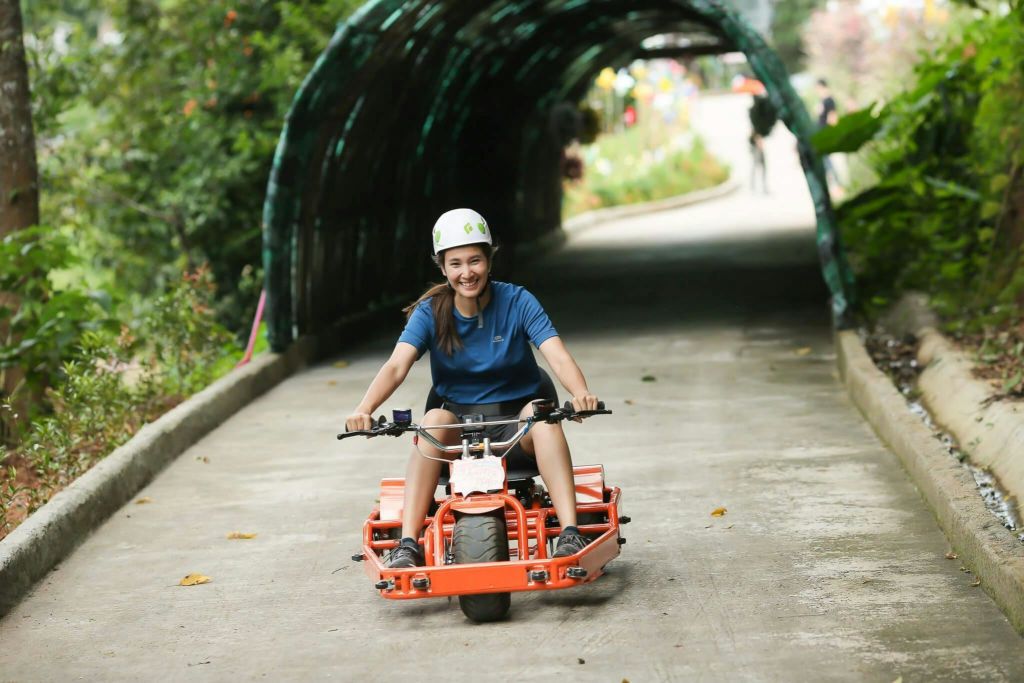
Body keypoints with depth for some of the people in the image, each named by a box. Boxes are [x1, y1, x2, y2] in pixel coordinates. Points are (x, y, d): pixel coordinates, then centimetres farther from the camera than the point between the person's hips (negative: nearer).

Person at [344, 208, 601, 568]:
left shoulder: (517, 302, -7)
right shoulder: (431, 312, -4)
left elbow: (558, 356, -20)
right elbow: (396, 366, -18)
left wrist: (580, 393, -42)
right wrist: (364, 409, -38)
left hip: (515, 428, -1)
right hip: (459, 423, 1)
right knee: (434, 419, -32)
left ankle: (569, 532, -39)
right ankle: (408, 544, -36)